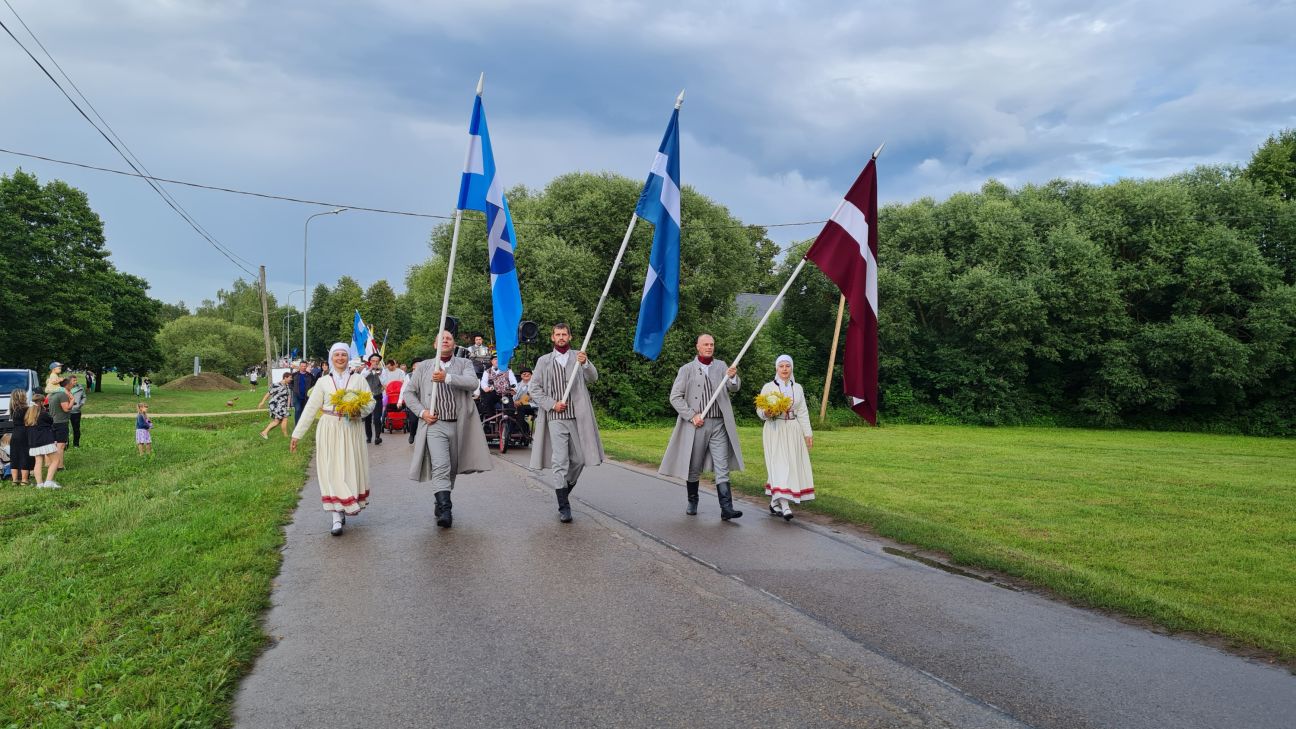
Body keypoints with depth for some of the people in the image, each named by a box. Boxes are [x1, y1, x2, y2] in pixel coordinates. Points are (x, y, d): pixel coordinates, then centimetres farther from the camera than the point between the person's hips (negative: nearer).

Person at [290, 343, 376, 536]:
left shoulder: (358, 380, 6)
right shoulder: (323, 382, 7)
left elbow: (371, 403, 4)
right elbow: (310, 409, 5)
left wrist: (358, 411, -18)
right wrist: (296, 434, 3)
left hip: (351, 430, 0)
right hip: (329, 431, 0)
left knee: (351, 468, 2)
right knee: (332, 471, -3)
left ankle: (348, 509, 19)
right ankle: (337, 516, -3)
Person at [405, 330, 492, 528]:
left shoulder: (464, 364, 7)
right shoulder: (424, 367, 10)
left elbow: (473, 382, -13)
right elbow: (408, 392, 14)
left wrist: (447, 377, -25)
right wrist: (421, 412, -1)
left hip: (458, 425, 1)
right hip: (435, 424, -1)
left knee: (452, 469, 12)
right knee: (440, 468, -15)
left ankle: (440, 503, 30)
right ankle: (445, 510, -20)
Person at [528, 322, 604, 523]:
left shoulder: (579, 357, 11)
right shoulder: (544, 361, 9)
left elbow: (593, 378, -3)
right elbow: (534, 390, 6)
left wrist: (585, 364, -23)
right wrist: (552, 404, -8)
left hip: (578, 417, 2)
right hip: (555, 418, -2)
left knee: (579, 459, 7)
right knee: (560, 462, -6)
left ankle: (564, 490, 32)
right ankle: (564, 507, -3)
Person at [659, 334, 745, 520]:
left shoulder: (721, 366, 9)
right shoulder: (687, 369, 2)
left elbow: (734, 388, 0)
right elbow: (675, 397, -1)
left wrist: (732, 377, -23)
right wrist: (692, 415, -11)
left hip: (718, 425, 1)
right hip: (696, 425, -1)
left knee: (722, 467, -5)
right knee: (694, 467, 9)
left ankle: (726, 509, -8)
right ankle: (692, 502, 27)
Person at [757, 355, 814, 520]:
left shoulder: (797, 388, 11)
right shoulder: (768, 387, 1)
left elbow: (803, 412, 12)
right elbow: (760, 409, 0)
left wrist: (808, 433, 7)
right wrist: (766, 413, -22)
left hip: (793, 431, 4)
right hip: (775, 431, -4)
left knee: (792, 466, 2)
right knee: (779, 465, -13)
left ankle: (775, 502, 14)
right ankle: (784, 505, -19)